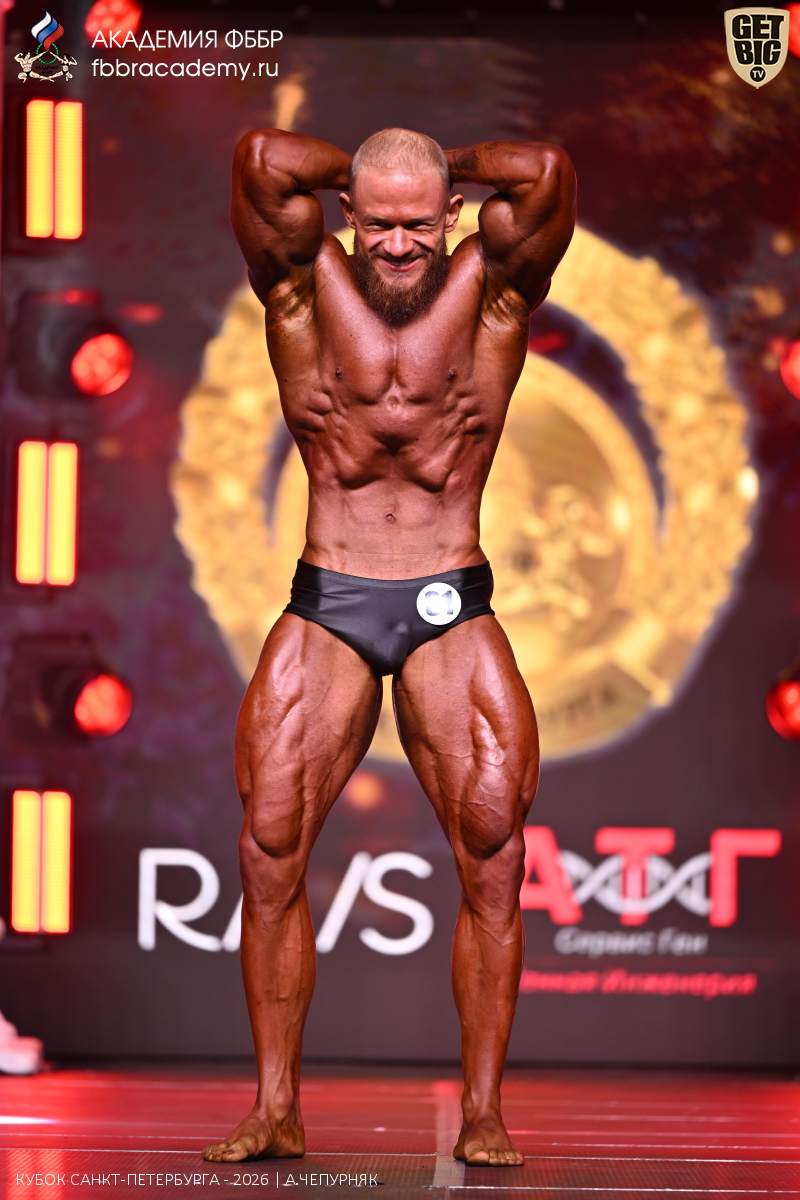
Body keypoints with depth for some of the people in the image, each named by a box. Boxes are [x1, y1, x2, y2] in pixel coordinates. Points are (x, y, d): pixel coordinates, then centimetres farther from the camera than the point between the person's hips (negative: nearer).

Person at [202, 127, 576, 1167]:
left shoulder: (490, 290, 1)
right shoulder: (307, 286, 2)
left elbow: (546, 173, -13)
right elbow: (260, 161, -11)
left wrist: (448, 167, 3)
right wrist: (357, 171, 5)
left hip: (451, 612, 0)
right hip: (325, 610, 1)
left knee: (494, 859, -7)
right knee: (270, 853, -6)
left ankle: (483, 1115, 0)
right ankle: (277, 1109, 3)